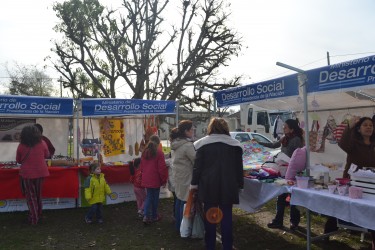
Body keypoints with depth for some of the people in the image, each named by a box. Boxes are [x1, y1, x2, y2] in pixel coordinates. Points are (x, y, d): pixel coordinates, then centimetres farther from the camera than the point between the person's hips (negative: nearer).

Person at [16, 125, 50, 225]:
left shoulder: (21, 146, -10)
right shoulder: (42, 143, -8)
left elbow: (18, 160, 3)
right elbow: (47, 155, 8)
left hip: (27, 173, -2)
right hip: (40, 172, 2)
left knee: (30, 196, 10)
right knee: (38, 194, 19)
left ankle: (34, 219, 12)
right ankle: (38, 214, 31)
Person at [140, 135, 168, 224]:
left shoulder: (144, 152, 5)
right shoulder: (159, 153, -14)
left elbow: (142, 167, 12)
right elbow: (162, 168, -13)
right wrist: (164, 180, -3)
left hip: (146, 179, 5)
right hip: (155, 180, -5)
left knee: (148, 197, 13)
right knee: (155, 198, 10)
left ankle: (146, 216, 1)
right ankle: (154, 216, 22)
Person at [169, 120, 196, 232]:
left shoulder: (175, 143, 8)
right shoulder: (188, 145, -20)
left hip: (177, 176, 9)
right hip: (186, 178, -9)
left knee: (179, 200, 18)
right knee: (185, 202, 0)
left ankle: (178, 225, 32)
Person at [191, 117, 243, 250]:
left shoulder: (203, 143, 0)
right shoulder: (235, 144, 3)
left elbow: (197, 165, -1)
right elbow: (239, 168, 6)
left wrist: (194, 183, 6)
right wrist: (239, 185, 13)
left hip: (208, 185, 0)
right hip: (228, 186, 1)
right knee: (226, 216, 8)